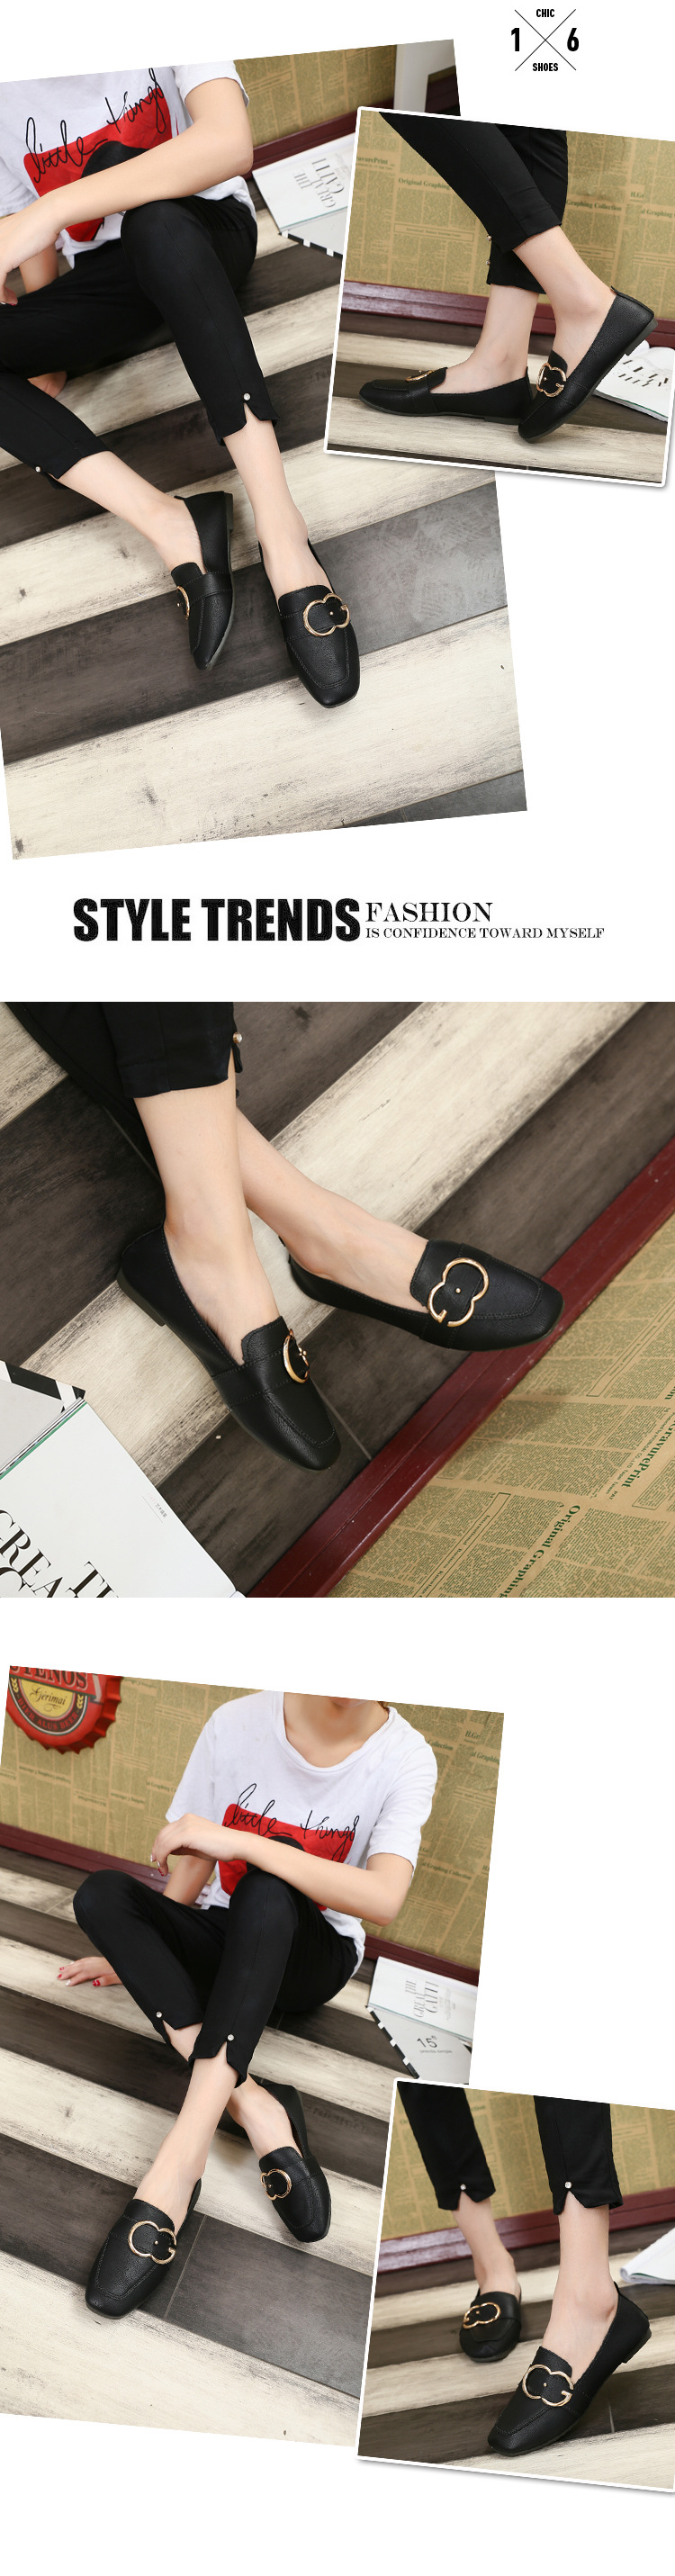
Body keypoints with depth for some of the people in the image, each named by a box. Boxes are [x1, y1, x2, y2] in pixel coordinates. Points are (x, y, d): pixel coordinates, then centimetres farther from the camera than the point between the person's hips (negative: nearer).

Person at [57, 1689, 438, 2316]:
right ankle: (253, 2105, -36)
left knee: (269, 1882, -35)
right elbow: (194, 1865, 1)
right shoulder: (238, 1723, -12)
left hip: (313, 1958, -3)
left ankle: (181, 2156, -44)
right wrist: (134, 1951, -3)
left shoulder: (404, 1757, -18)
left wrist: (235, 1841, -36)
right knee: (100, 1893, -24)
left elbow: (384, 1898, -32)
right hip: (227, 1939, 3)